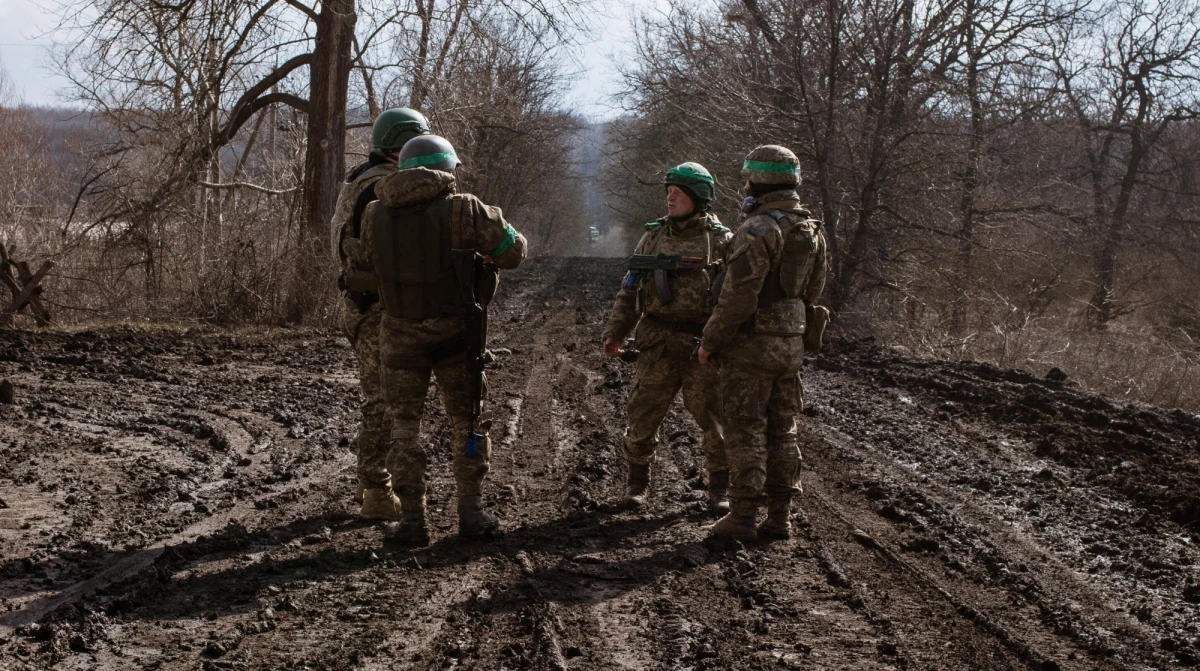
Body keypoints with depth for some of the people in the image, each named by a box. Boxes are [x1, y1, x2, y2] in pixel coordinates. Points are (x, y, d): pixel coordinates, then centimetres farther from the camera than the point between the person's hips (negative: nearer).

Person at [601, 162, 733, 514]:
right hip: (658, 346, 3)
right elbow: (630, 290, 13)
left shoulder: (721, 241, 1)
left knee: (714, 419, 3)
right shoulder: (653, 237, 10)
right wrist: (615, 332, 5)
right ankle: (637, 481, 22)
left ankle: (720, 489, 19)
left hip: (704, 347, -2)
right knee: (641, 415, 5)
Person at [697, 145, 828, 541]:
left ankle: (743, 517, 1)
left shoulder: (758, 230, -17)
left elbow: (738, 296, -21)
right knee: (781, 432, 12)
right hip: (791, 343, 8)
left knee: (745, 431, -1)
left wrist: (710, 342, -11)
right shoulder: (811, 230, 10)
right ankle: (779, 517, 16)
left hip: (751, 344, -8)